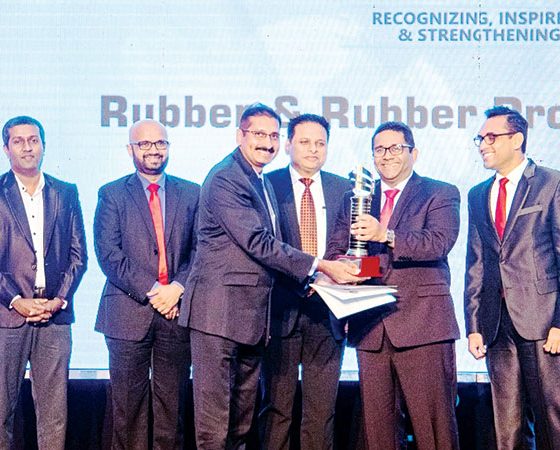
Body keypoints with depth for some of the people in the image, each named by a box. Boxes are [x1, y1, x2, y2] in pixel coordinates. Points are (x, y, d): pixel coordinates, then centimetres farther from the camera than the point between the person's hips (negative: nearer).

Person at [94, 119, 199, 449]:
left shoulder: (191, 193, 11)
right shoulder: (112, 194, 5)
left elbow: (201, 249, 5)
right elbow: (108, 254, -4)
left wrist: (177, 287, -11)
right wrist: (150, 292, -12)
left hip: (176, 311, 2)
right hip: (129, 313, -1)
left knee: (172, 403, 5)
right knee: (129, 404, 2)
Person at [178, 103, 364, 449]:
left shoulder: (263, 182, 18)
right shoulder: (224, 179, -12)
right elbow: (258, 242, -19)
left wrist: (318, 272, 9)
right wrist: (320, 266, -19)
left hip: (253, 314, 10)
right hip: (220, 309, -9)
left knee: (243, 417, 14)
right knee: (214, 416, -6)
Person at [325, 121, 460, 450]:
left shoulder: (440, 194, 5)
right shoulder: (355, 199, 19)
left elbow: (440, 242, -13)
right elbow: (336, 250, 12)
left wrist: (386, 235, -27)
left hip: (422, 324, -4)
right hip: (370, 327, 4)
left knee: (434, 423, -4)